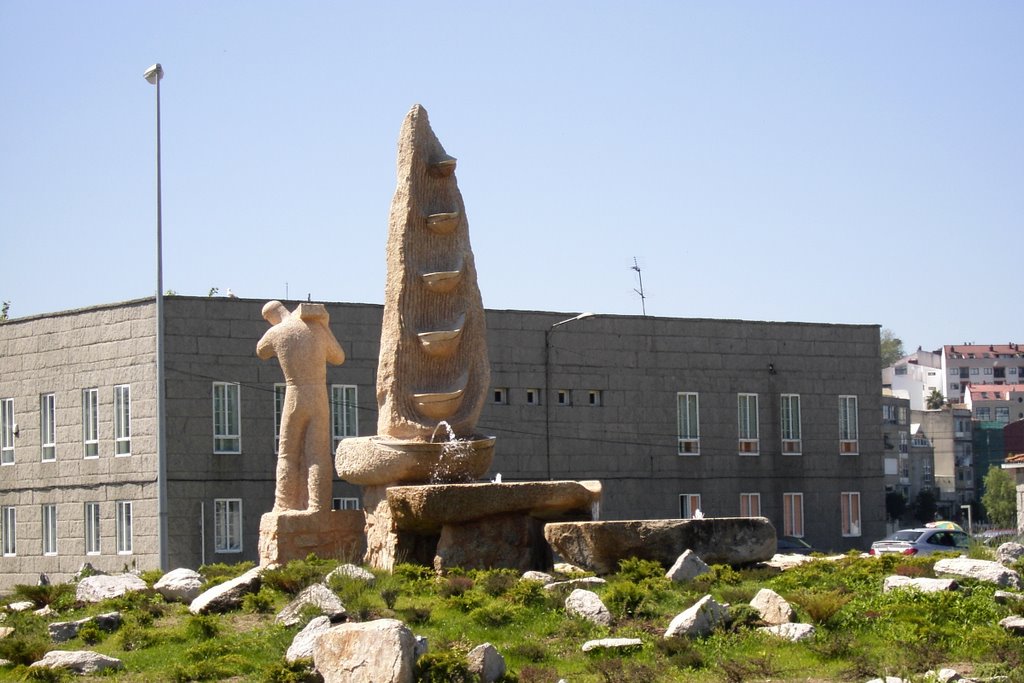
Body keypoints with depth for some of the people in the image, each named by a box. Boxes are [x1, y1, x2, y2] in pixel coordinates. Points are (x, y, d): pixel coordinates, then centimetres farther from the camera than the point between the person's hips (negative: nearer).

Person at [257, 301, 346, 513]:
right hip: (320, 398, 2)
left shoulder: (275, 333, -1)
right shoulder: (319, 327, 5)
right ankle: (317, 506, -5)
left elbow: (261, 352, 23)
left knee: (288, 456, 7)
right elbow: (338, 358, 19)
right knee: (318, 456, 2)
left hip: (294, 399, -2)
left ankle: (285, 506, 2)